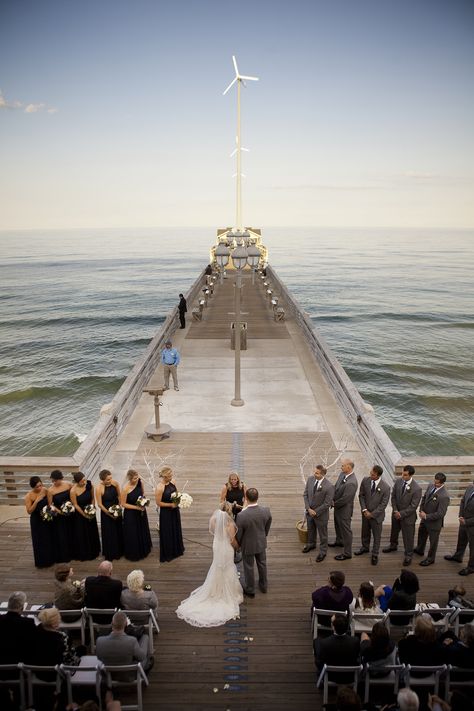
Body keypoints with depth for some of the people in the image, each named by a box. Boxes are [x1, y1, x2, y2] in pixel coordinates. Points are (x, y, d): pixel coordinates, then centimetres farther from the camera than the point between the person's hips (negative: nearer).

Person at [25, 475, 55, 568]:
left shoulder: (45, 490, -8)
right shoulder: (29, 496, -18)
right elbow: (29, 511, -19)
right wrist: (36, 501, -30)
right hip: (37, 521, -4)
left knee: (50, 539, 17)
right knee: (40, 541, 6)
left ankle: (50, 558, 36)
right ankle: (42, 561, 23)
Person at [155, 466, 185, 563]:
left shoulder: (173, 482, -8)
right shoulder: (159, 488, -27)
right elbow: (158, 503, -20)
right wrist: (171, 505, -21)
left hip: (175, 510, 6)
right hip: (166, 512, -6)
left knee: (176, 530, 24)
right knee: (167, 533, 10)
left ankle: (177, 549, 47)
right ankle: (167, 554, 31)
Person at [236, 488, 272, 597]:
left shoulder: (242, 515, -34)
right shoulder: (266, 510, -23)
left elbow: (238, 534, -19)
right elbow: (267, 527, -4)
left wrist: (238, 544, 3)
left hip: (248, 546, -3)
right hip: (261, 543, 4)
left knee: (248, 567, 19)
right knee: (262, 564, 27)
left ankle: (250, 590, 39)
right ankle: (263, 586, 48)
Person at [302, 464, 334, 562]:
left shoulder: (329, 486, -28)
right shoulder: (310, 479, -12)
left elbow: (327, 503, -21)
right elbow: (305, 495, -3)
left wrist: (316, 512, -17)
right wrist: (308, 508, -11)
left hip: (321, 514, -5)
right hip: (309, 511, 5)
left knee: (322, 534, 16)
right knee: (310, 530, 28)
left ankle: (322, 552, 37)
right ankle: (311, 544, 54)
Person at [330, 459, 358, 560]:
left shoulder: (351, 483, -34)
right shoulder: (342, 474, -7)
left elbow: (344, 499, -28)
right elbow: (336, 487, 6)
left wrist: (334, 504, -13)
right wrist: (333, 500, -3)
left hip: (344, 509, -9)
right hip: (337, 506, 9)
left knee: (345, 530, 7)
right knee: (338, 525, 29)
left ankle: (347, 553, 23)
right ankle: (339, 541, 54)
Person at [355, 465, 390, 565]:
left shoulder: (385, 487, -23)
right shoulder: (365, 480, -14)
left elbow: (383, 504, -16)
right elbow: (361, 495, -3)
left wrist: (372, 514, -15)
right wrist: (364, 510, -10)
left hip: (377, 515, -3)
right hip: (365, 513, 4)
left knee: (377, 535, 13)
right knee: (365, 532, 23)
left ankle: (375, 554, 33)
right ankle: (365, 547, 48)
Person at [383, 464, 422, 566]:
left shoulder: (417, 488, -27)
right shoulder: (398, 481, -12)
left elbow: (413, 506, -21)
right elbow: (393, 496, -1)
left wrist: (401, 514, -19)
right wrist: (395, 510, -10)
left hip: (408, 516, -5)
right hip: (396, 513, 5)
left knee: (408, 536, 11)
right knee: (394, 530, 27)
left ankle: (408, 555, 32)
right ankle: (393, 545, 53)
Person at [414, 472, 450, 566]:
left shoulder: (444, 496, -33)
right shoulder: (430, 487, -10)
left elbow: (440, 514, -30)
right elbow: (424, 498, 5)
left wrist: (426, 516, -22)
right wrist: (421, 510, -7)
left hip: (434, 522, -8)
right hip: (425, 518, 8)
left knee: (433, 540, 16)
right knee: (421, 534, 29)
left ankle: (430, 558, 38)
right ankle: (419, 550, 55)